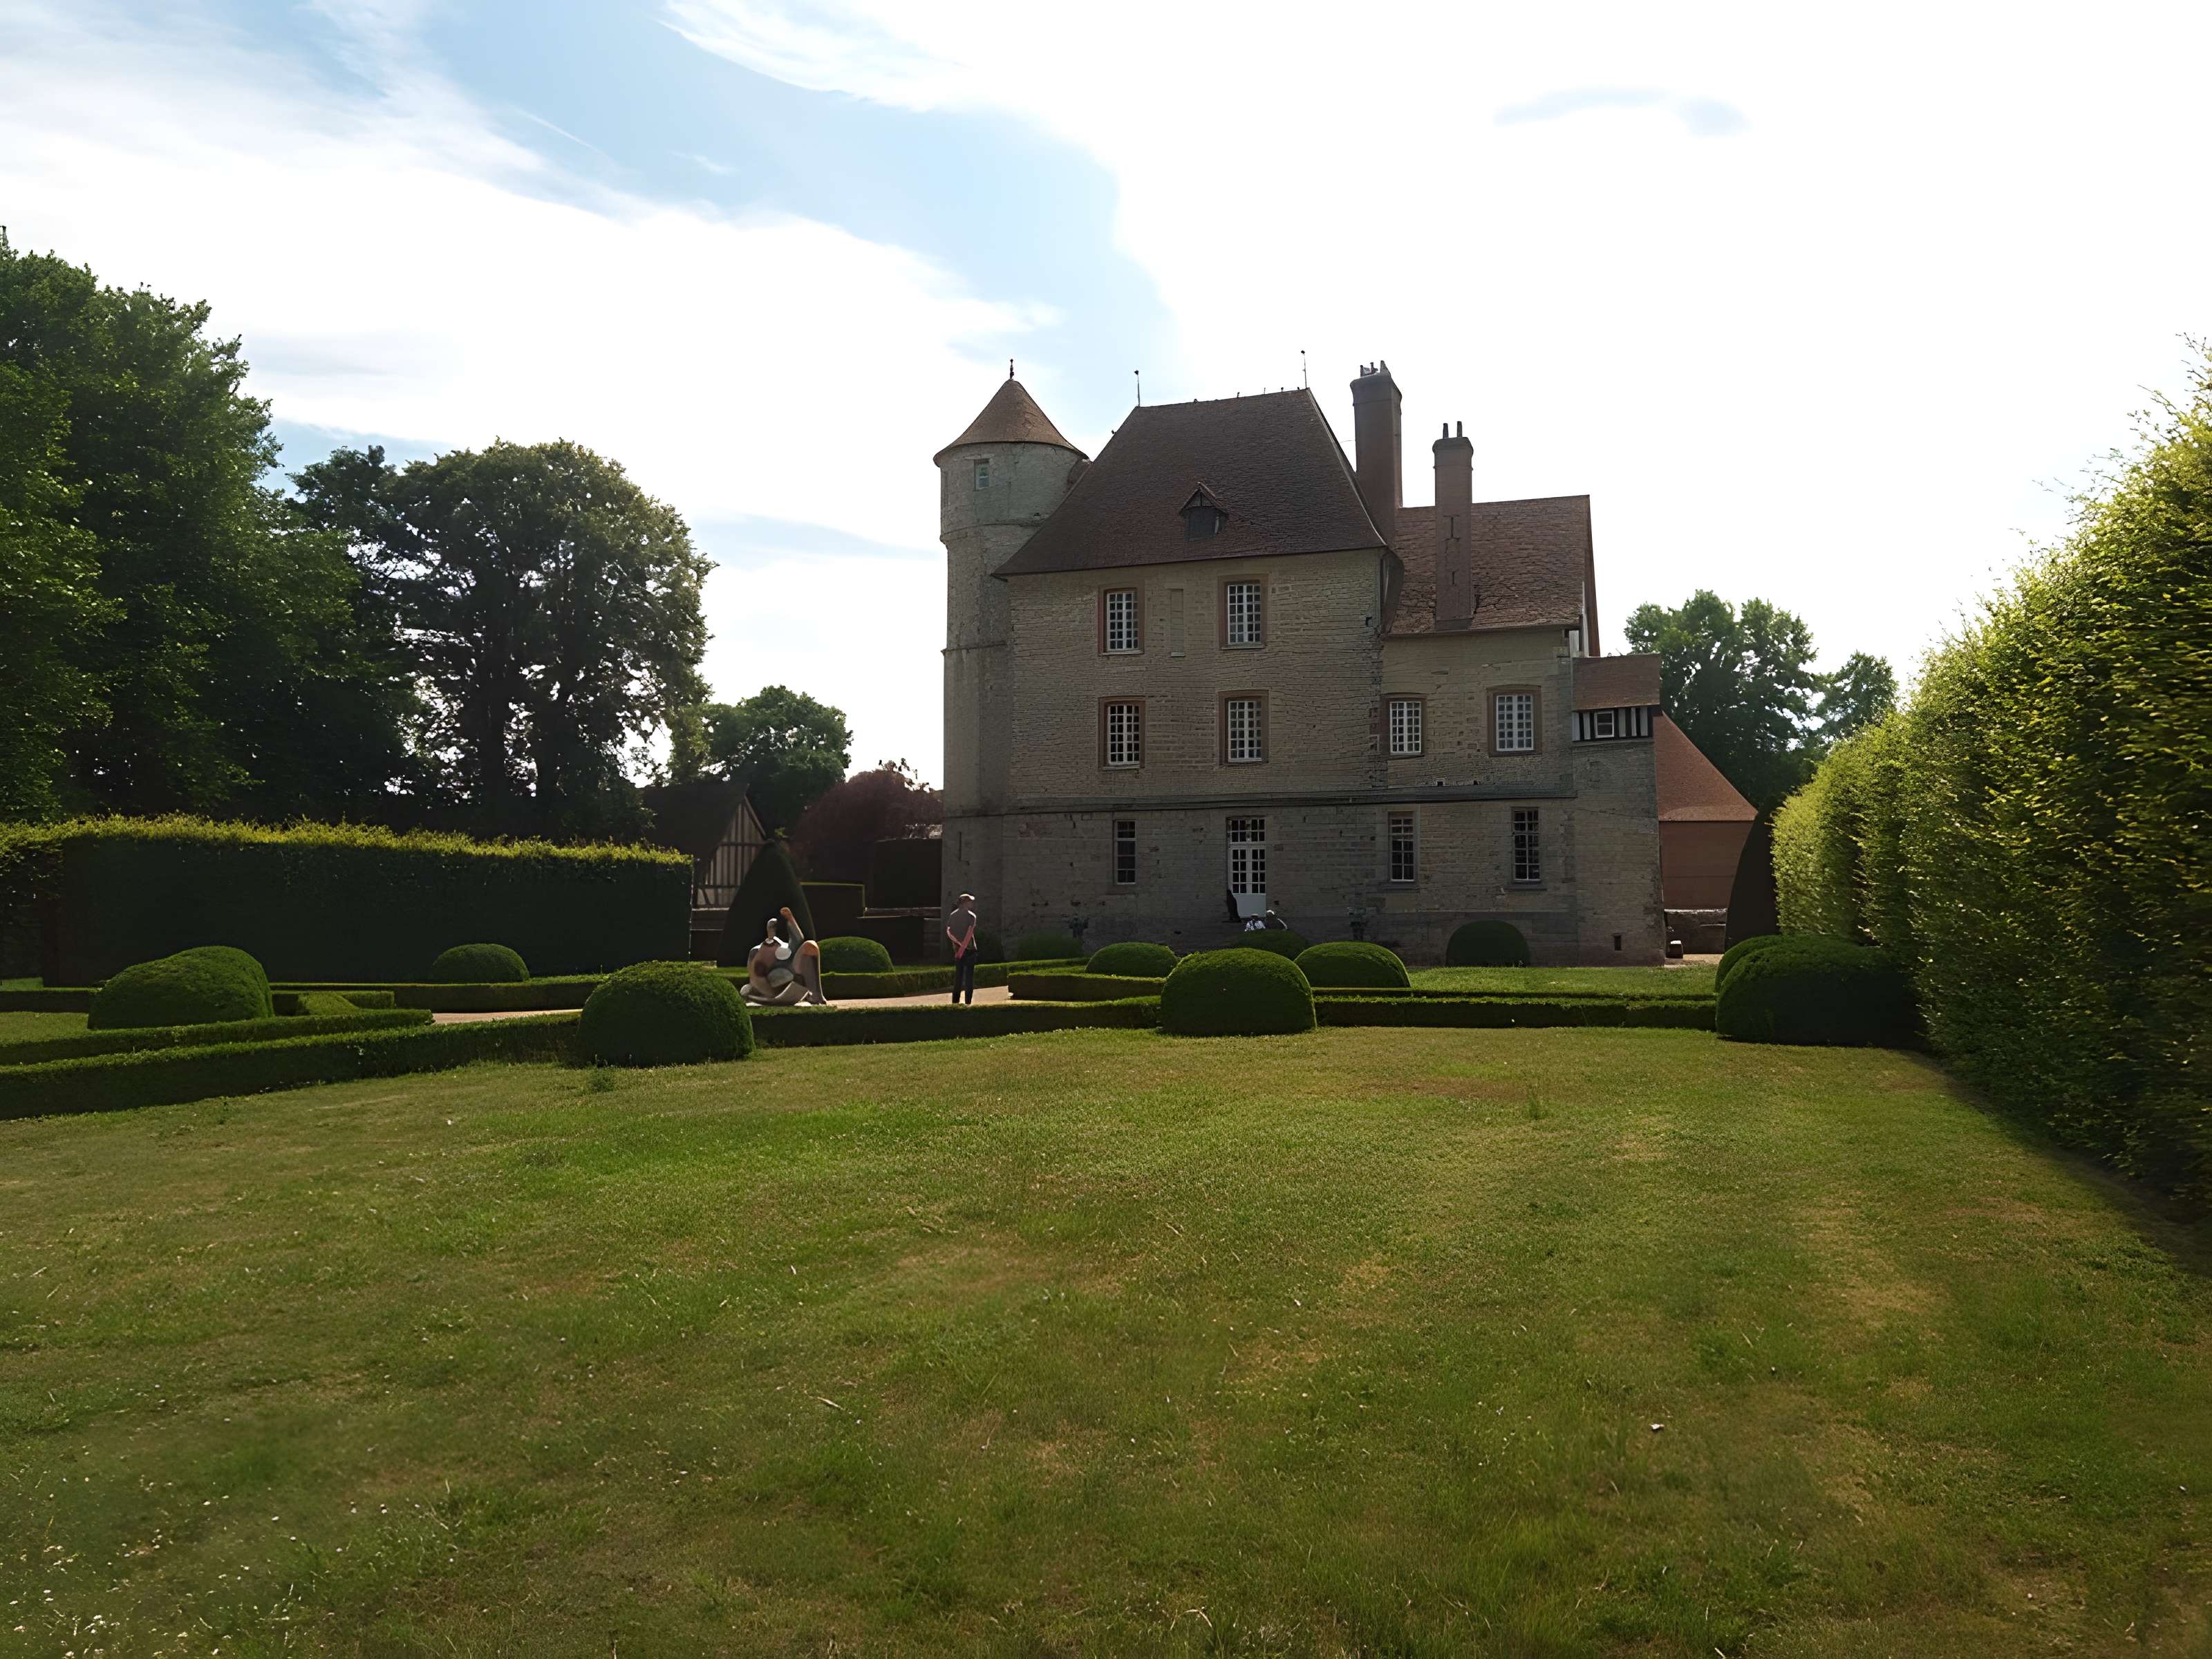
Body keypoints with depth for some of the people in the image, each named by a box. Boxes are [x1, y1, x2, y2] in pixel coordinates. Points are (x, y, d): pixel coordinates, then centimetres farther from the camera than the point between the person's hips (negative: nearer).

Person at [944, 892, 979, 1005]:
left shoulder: (953, 915, 6)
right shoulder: (971, 916, -10)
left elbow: (948, 932, -2)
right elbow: (970, 933, -20)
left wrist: (959, 943, -7)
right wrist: (963, 947, -19)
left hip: (957, 948, 5)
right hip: (969, 949, -5)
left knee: (958, 975, 12)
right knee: (969, 976, 1)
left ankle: (955, 1001, 11)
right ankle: (968, 1002, -1)